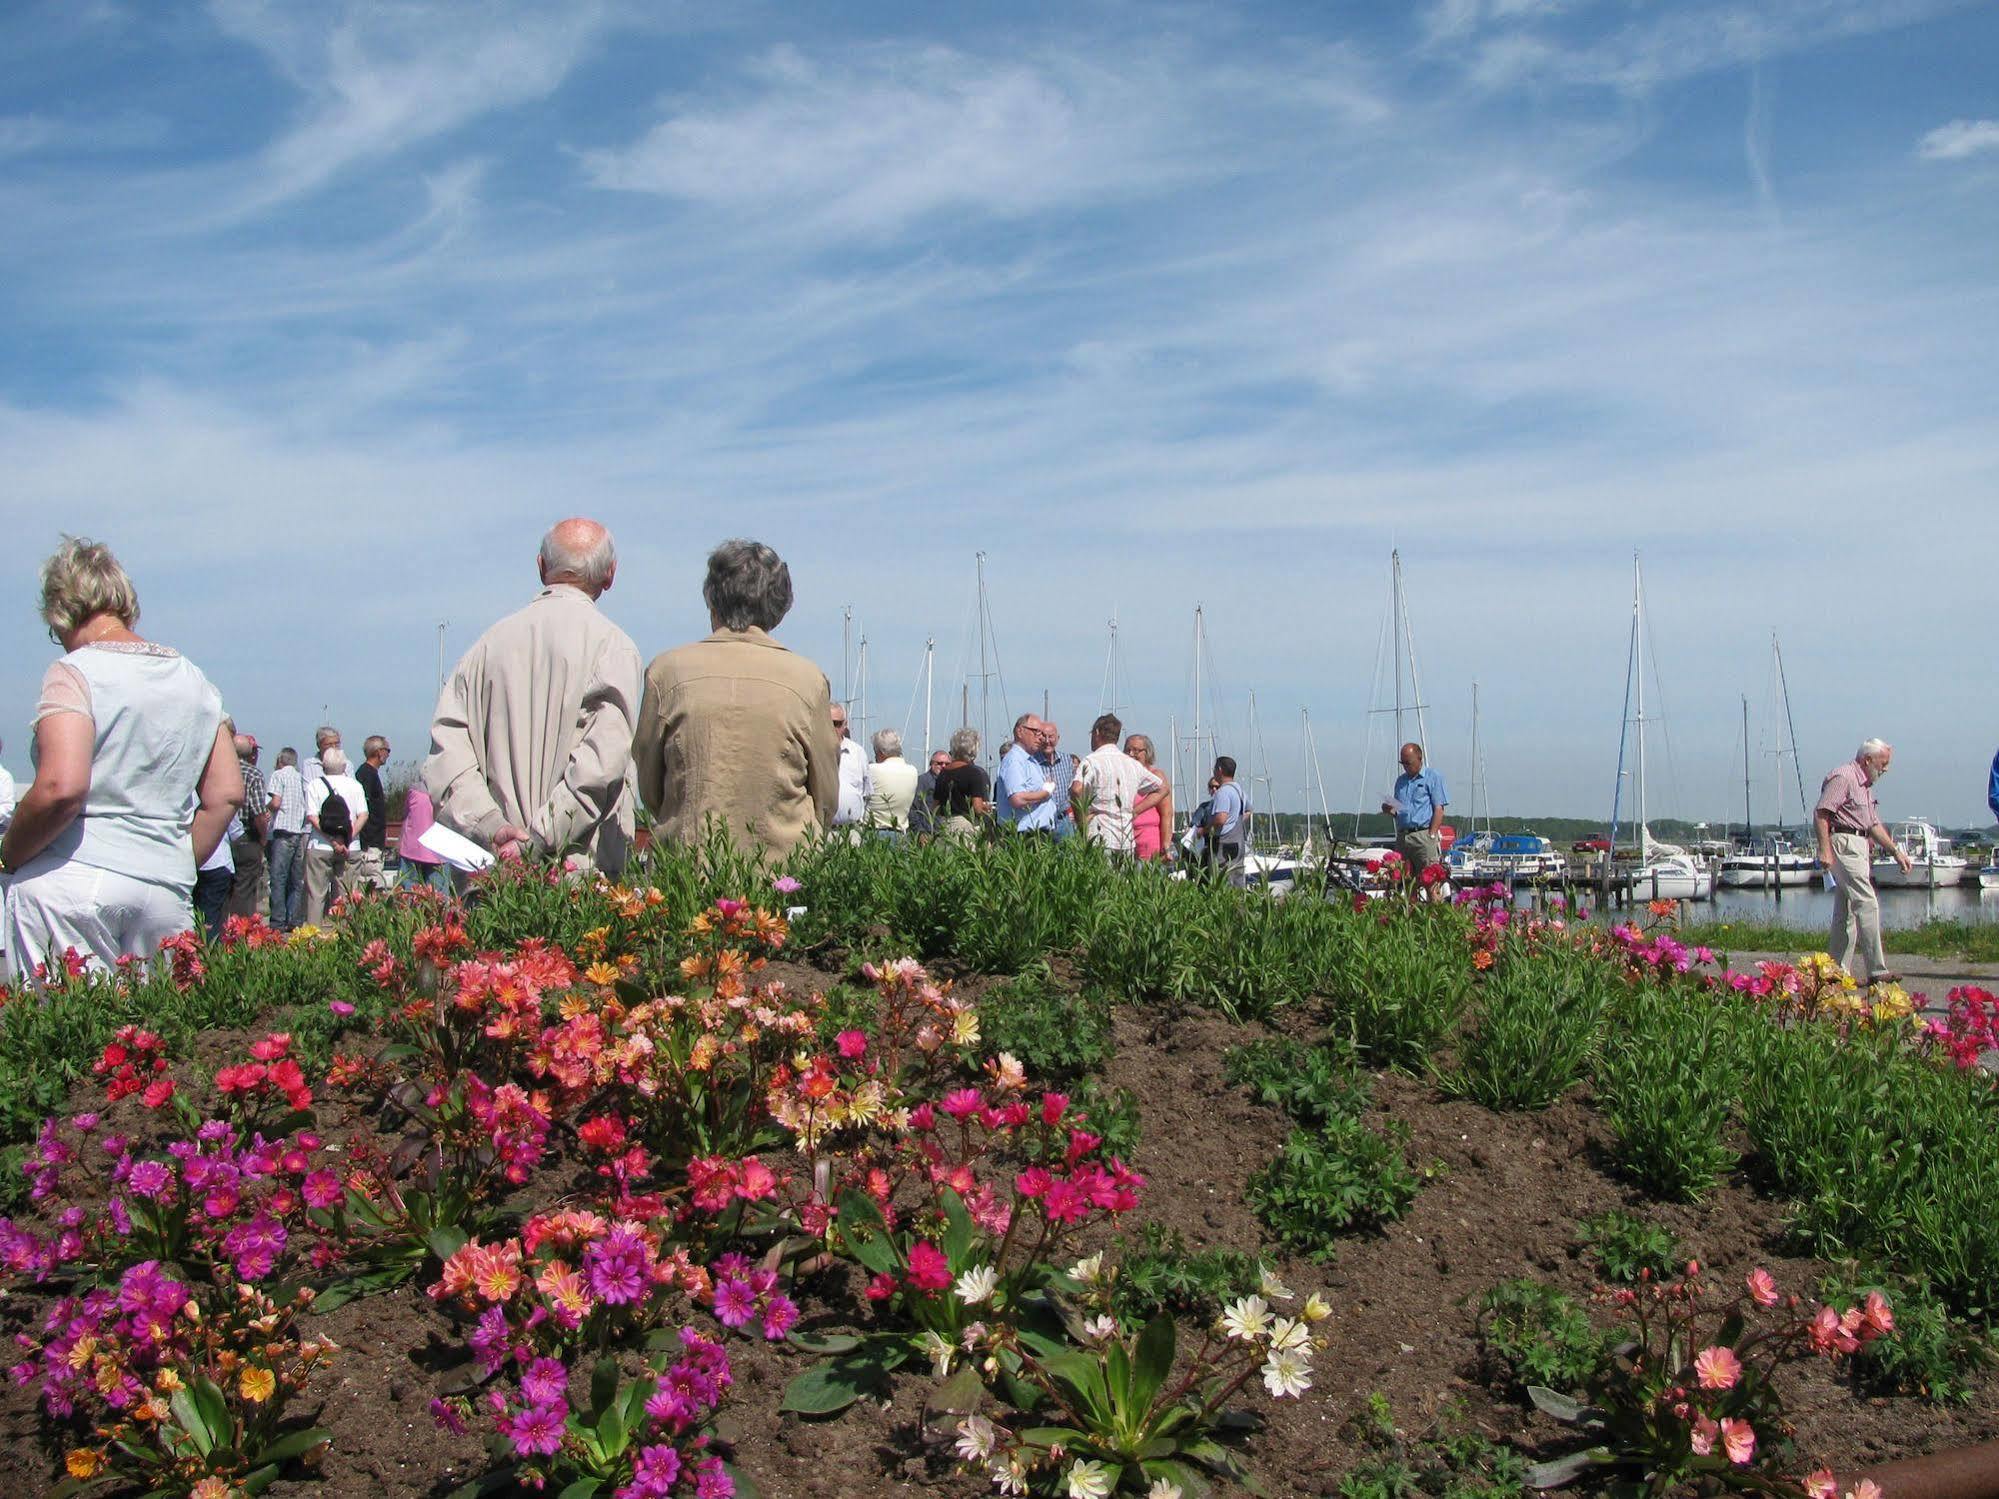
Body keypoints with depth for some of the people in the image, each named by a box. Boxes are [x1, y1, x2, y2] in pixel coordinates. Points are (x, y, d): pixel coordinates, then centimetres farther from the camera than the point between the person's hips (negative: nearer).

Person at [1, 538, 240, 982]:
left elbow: (61, 788, -18)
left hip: (72, 882, -6)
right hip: (168, 889, 6)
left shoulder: (74, 672, -6)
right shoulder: (194, 679, 14)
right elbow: (227, 794, 13)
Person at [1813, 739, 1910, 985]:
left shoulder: (1865, 785, 24)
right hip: (1843, 843, -11)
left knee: (1847, 912, 9)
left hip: (1859, 847, 11)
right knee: (1867, 904, -14)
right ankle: (1876, 970, -15)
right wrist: (1825, 850, -25)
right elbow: (1820, 813, -18)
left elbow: (1874, 824, 29)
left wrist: (1896, 852, 24)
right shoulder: (1842, 777, -9)